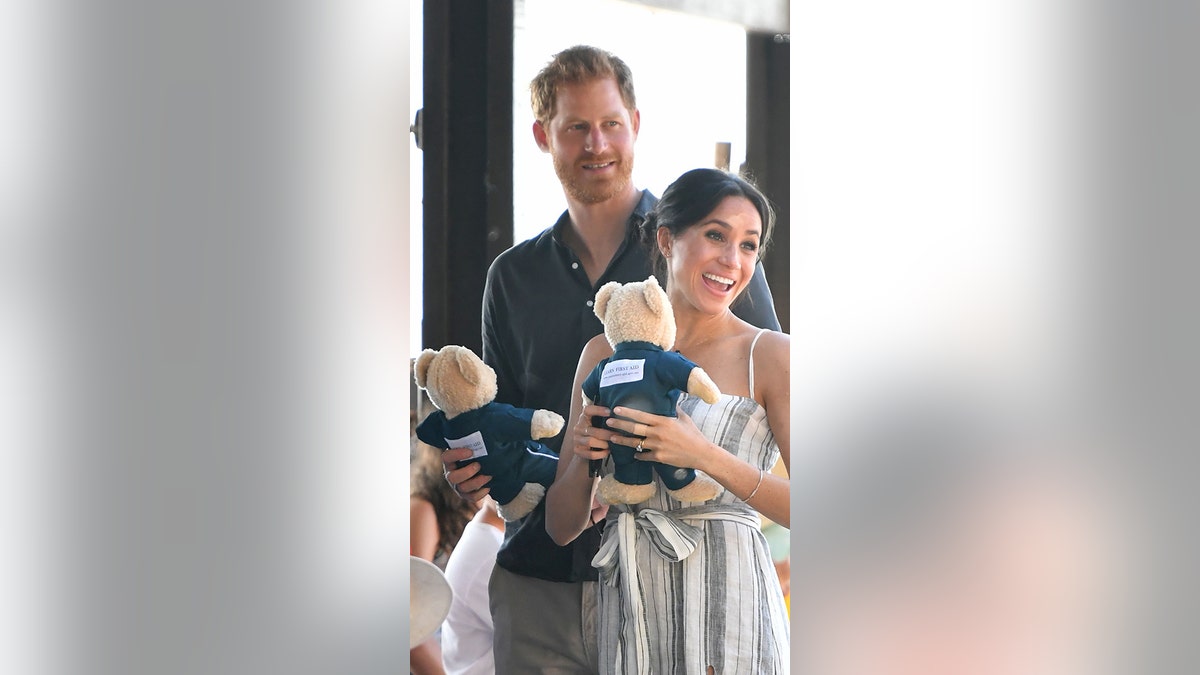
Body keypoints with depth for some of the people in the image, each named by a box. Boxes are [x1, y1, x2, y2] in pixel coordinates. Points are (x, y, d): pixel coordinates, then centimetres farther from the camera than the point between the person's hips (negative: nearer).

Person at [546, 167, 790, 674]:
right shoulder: (605, 354, 8)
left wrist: (706, 456, -23)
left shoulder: (770, 355, -3)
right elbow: (562, 527, 9)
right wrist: (583, 457, -11)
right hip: (629, 607, 3)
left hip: (728, 601, -3)